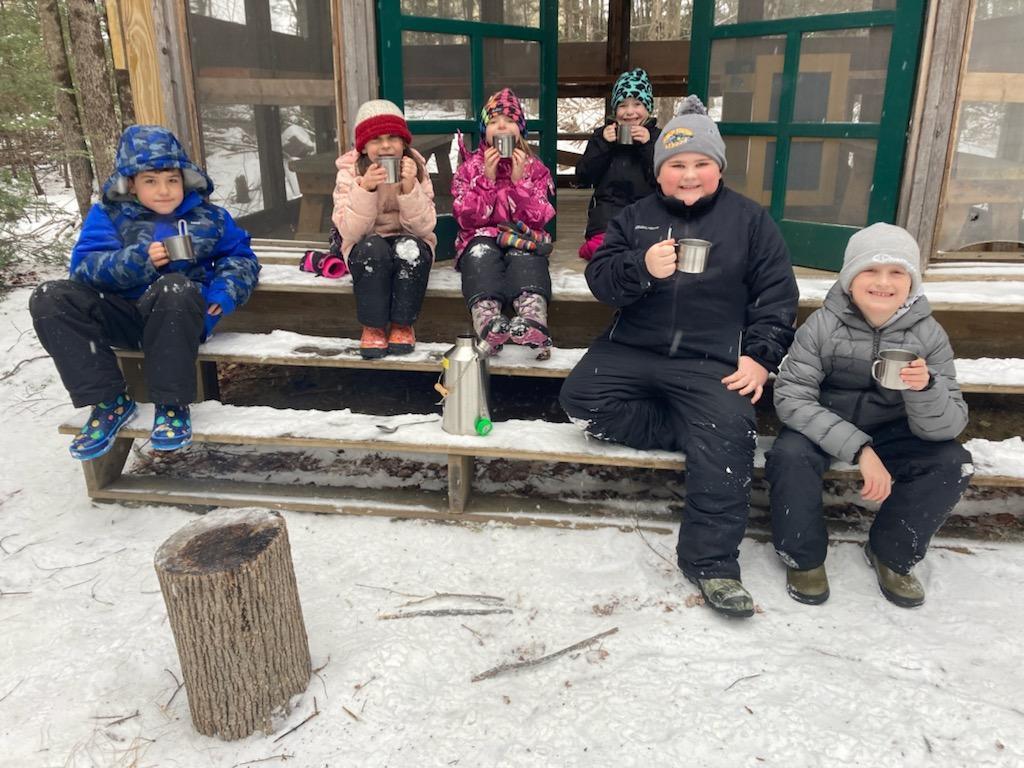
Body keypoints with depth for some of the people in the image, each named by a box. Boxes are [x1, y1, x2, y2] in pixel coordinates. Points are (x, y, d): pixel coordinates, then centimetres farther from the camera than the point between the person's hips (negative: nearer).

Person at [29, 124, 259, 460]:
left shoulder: (208, 217, 9)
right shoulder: (108, 215, 6)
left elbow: (241, 257, 13)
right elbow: (83, 265, -5)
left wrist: (225, 290, -9)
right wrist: (139, 260, -23)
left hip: (179, 316, -2)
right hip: (122, 315, 3)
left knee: (174, 286, -38)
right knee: (49, 299, -19)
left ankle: (171, 403, -23)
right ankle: (109, 400, -14)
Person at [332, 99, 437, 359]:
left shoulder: (415, 167, -6)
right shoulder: (350, 171, -9)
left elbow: (424, 227, -15)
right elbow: (349, 232, -20)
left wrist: (409, 186, -29)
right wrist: (365, 188, -32)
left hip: (410, 246, 1)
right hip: (367, 251, 0)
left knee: (409, 248, -33)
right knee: (374, 248, -34)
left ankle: (403, 325, -13)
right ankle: (373, 327, -16)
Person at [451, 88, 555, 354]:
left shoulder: (534, 168, 14)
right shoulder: (470, 167, 13)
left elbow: (537, 219, 0)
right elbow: (467, 219, -2)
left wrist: (520, 180, -10)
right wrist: (487, 178, -10)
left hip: (524, 239, 0)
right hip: (482, 239, 0)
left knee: (523, 251, -36)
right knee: (481, 250, -36)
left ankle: (533, 316, -64)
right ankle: (486, 319, -63)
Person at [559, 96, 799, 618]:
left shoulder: (749, 220, 7)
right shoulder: (635, 218, 11)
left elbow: (776, 294, 7)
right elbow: (600, 279, -1)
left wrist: (760, 355, -7)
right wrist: (641, 268, -22)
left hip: (712, 362, -2)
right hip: (632, 350, 3)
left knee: (727, 438, -25)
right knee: (580, 399, -20)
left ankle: (711, 561, -13)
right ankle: (689, 432, -7)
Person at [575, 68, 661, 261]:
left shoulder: (658, 137, 10)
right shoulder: (603, 134, 15)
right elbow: (582, 179, 6)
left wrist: (648, 145, -9)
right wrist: (602, 144, -5)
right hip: (609, 207, 0)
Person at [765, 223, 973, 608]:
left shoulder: (928, 334, -11)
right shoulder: (822, 325, -17)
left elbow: (948, 426, -14)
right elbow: (791, 397, -23)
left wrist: (926, 388, -39)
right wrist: (858, 448, -33)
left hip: (891, 434, 3)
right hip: (825, 429, -2)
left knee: (953, 462, -19)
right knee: (790, 454, -32)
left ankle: (893, 554, 5)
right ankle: (804, 557, -6)